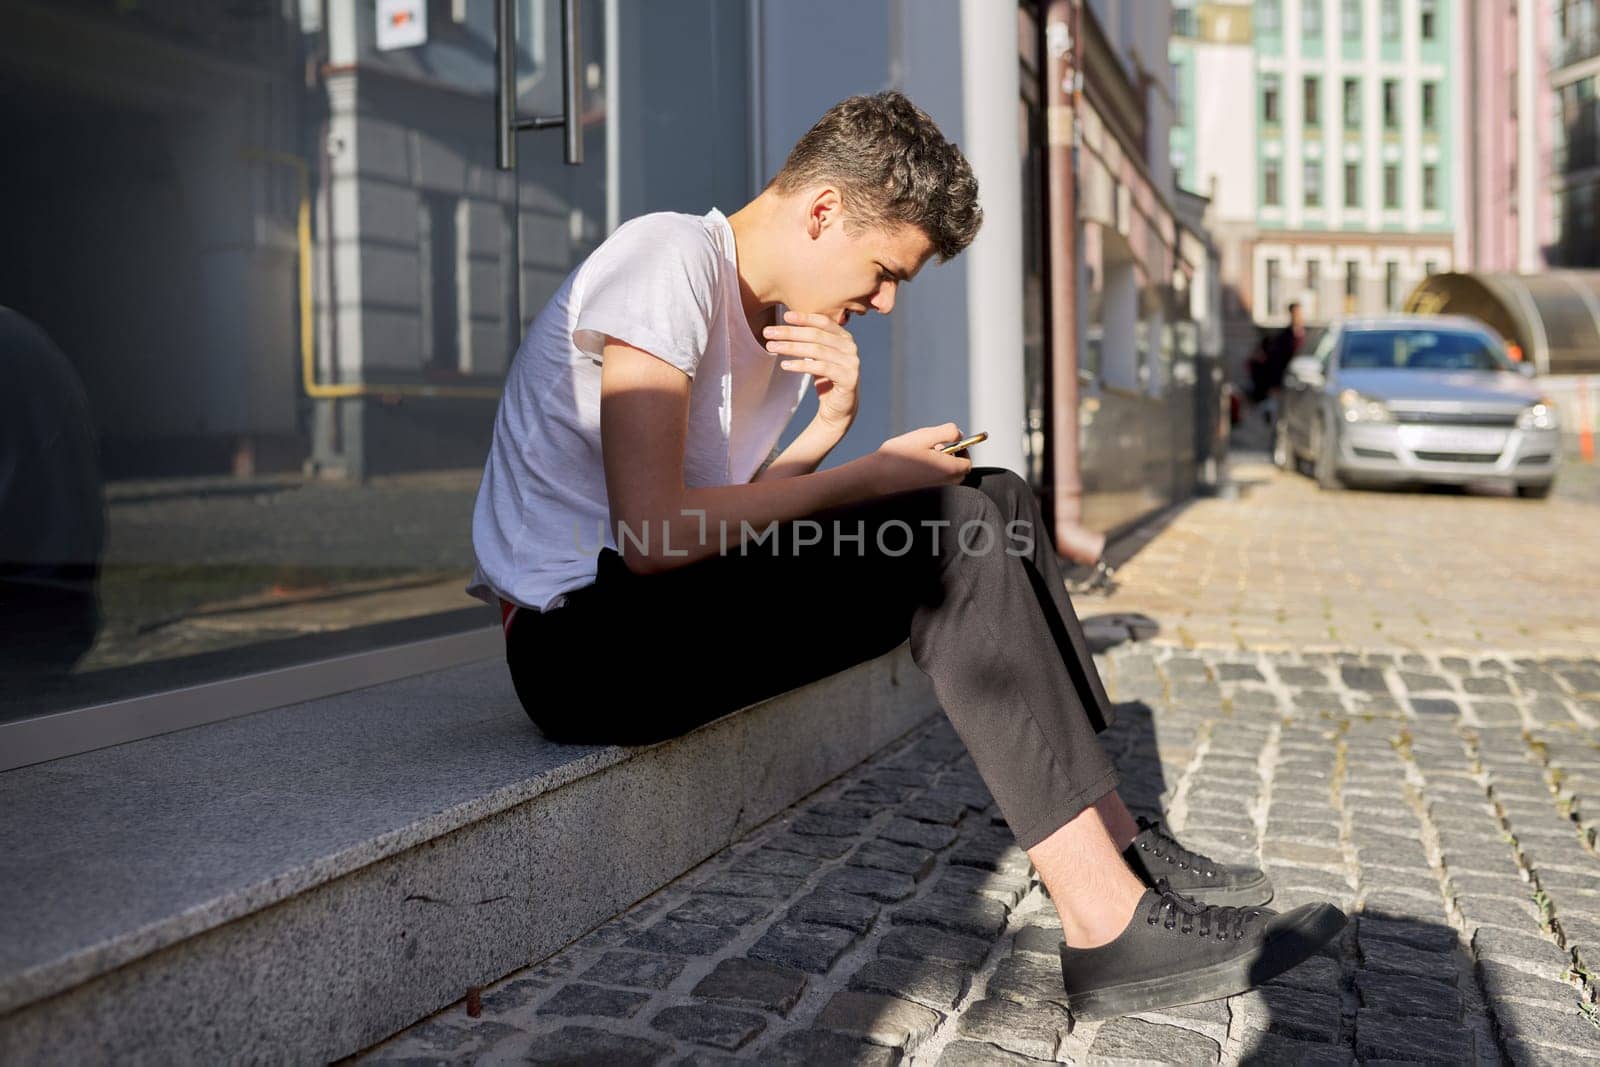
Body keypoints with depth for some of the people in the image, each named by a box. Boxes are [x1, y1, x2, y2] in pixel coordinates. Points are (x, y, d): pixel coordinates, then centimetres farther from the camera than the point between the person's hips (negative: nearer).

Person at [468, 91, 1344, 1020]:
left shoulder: (780, 314, 13)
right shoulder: (668, 259, -14)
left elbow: (734, 512, 9)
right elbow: (651, 532, -23)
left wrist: (833, 421, -8)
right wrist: (871, 477, -14)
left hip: (682, 598, 9)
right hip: (583, 639, -9)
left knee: (994, 499, 1)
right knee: (948, 529, -23)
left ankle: (1115, 842, -3)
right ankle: (1110, 925, -20)